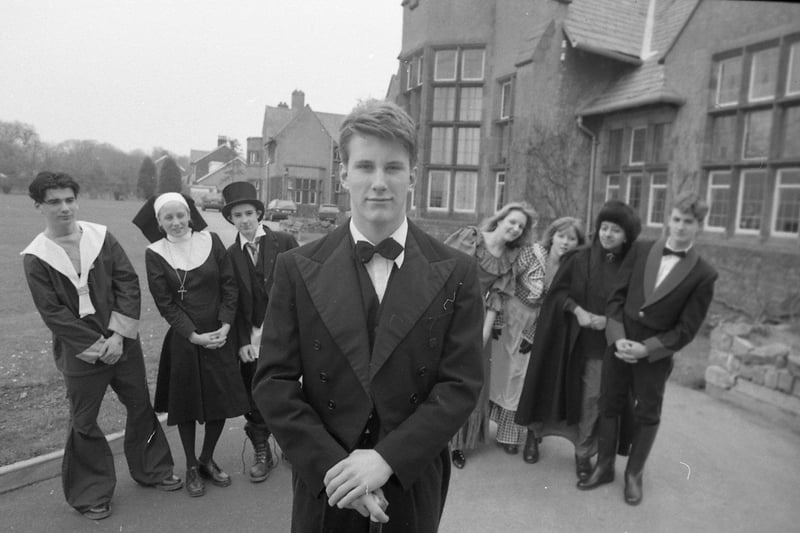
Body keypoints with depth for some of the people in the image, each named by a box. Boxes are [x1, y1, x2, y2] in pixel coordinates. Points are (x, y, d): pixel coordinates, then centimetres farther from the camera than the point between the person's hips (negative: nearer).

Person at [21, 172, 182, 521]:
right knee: (84, 423, 10)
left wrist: (118, 335, -13)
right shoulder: (35, 258, -6)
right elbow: (52, 312, -9)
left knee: (140, 407, 13)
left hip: (122, 343, 2)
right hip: (80, 352, -2)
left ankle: (151, 469, 34)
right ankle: (91, 493, 29)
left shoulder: (101, 237, -2)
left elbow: (129, 283, -5)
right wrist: (96, 346, -14)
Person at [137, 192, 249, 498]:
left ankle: (207, 459, 32)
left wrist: (225, 326, -11)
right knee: (186, 404, 10)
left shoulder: (210, 241, -1)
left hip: (218, 336, 2)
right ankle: (191, 466, 30)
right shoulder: (154, 254, -4)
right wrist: (194, 335, -13)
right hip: (183, 340, -1)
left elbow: (229, 286, -1)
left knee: (222, 402, 8)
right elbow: (165, 303, -6)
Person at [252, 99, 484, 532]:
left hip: (413, 489, 0)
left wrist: (386, 458, -17)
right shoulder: (297, 268, -8)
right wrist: (334, 465, -16)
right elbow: (272, 382, -8)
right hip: (324, 486, 0)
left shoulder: (455, 273, -8)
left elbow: (462, 384, -10)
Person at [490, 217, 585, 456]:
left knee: (524, 378, 6)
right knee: (501, 371, 11)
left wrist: (531, 335, -6)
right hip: (510, 319, -1)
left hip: (538, 327, 1)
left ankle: (509, 434, 26)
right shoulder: (532, 253, -17)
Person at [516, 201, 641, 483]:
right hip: (569, 338, 0)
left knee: (591, 399, 7)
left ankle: (583, 452, 25)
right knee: (554, 387, 11)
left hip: (603, 345, 0)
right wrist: (577, 310, -17)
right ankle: (535, 433, 32)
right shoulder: (580, 258, -4)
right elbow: (557, 291, -2)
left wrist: (609, 319, -14)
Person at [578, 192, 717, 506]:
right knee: (610, 407, 12)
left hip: (657, 354, -2)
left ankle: (634, 474, 34)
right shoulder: (640, 251, -1)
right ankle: (604, 467, 31)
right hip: (620, 343, 2)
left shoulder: (703, 275, -8)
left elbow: (686, 329, -8)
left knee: (647, 415, 13)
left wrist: (646, 349, -16)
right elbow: (617, 297, -1)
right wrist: (618, 338, -13)